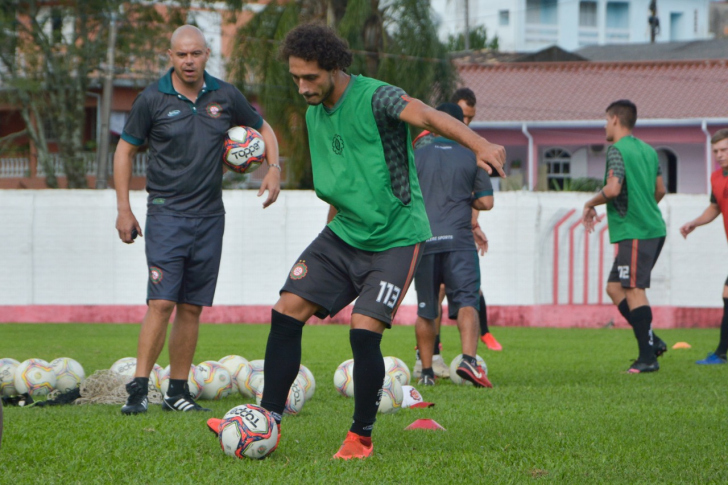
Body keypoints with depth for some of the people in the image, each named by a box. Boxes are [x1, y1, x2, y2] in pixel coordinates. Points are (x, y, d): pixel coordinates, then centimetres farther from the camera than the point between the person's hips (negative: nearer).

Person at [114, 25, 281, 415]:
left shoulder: (225, 96, 4)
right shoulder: (152, 99, -4)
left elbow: (263, 129, 19)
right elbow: (125, 150, 5)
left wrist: (274, 169, 2)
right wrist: (124, 210, 0)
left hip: (210, 217, 3)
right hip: (166, 214, -3)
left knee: (192, 307, 5)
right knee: (161, 303, -14)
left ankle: (178, 391, 11)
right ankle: (138, 389, -12)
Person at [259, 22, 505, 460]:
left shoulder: (375, 98, -18)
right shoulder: (314, 114, 6)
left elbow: (426, 116, -38)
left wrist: (480, 145, -54)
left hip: (396, 238, -7)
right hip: (343, 235, 7)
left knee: (365, 331, -17)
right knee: (287, 312, -4)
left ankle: (361, 437, 1)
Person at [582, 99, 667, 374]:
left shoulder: (617, 150, -11)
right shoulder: (648, 150, 17)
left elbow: (613, 189, -22)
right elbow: (659, 190, 22)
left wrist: (590, 204, -4)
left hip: (635, 233, -9)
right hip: (653, 229, 9)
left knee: (633, 290, -8)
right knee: (614, 287, 14)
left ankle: (648, 357, -10)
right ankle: (652, 342, 10)